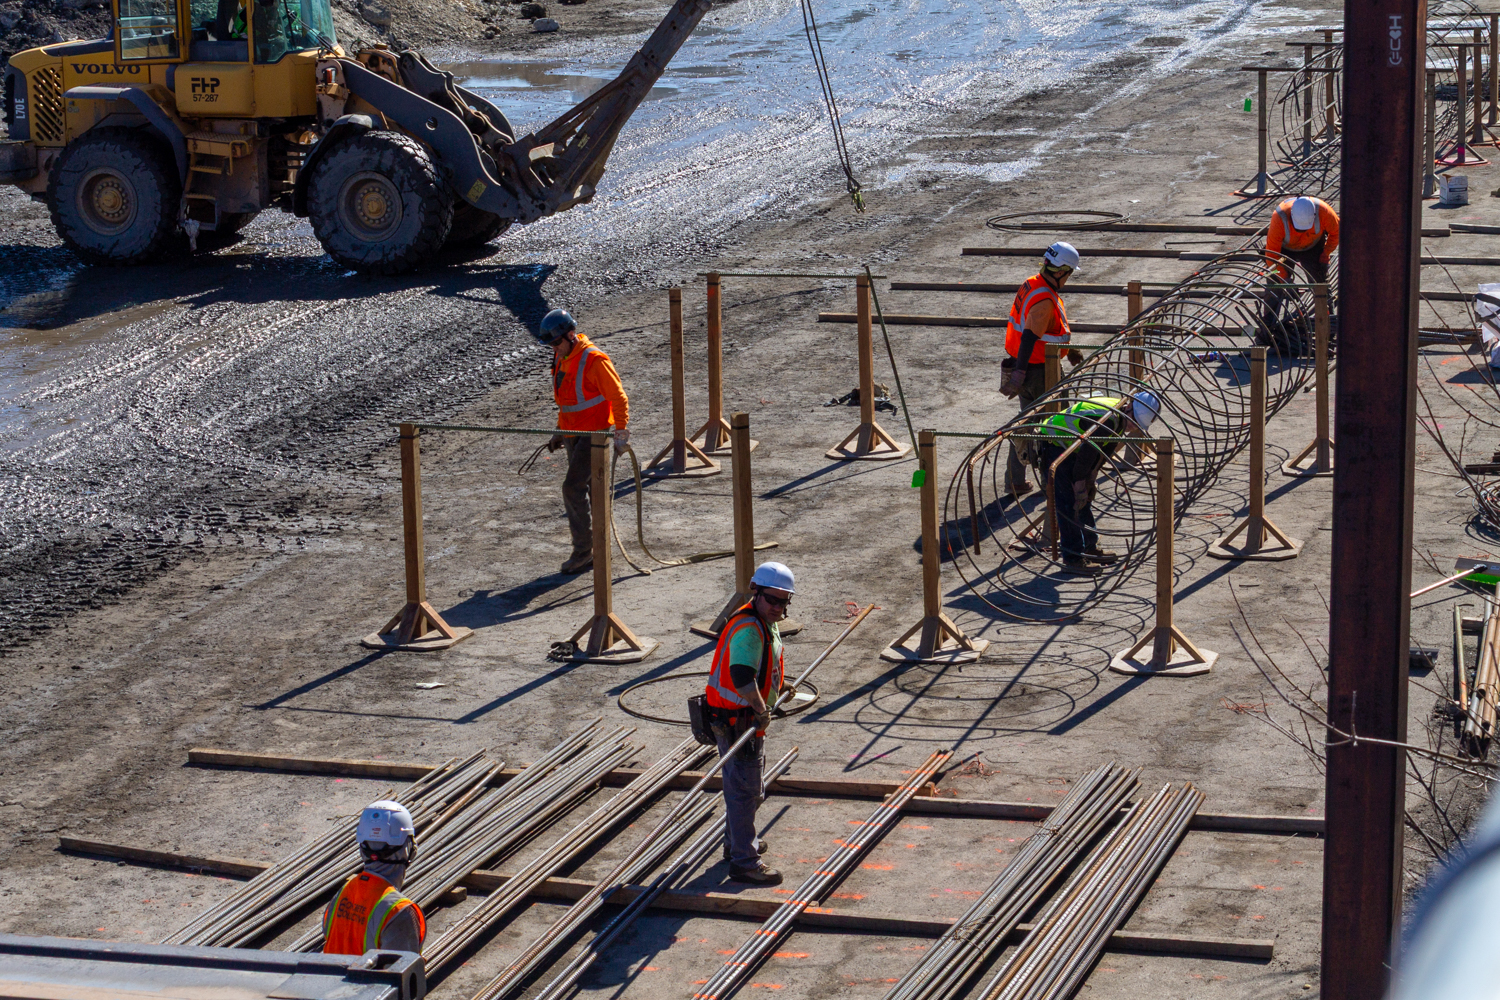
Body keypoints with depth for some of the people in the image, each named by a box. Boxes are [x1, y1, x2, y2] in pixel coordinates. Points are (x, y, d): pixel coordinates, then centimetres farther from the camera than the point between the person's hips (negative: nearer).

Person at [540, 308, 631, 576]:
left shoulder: (593, 360, -18)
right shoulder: (562, 359, 9)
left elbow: (619, 398, -17)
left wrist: (621, 434, -20)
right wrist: (559, 432, 21)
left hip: (594, 433, -9)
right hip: (573, 433, 9)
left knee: (573, 487, -14)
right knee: (589, 490, 12)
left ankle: (583, 550, -7)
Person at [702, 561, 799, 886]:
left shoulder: (765, 624, 10)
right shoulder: (748, 628, -25)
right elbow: (742, 678, -36)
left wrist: (778, 688, 21)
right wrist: (762, 709, -25)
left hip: (750, 718, 11)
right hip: (736, 721, -11)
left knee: (744, 784, 25)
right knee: (744, 789, -6)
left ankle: (739, 842, 42)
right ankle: (744, 862, -2)